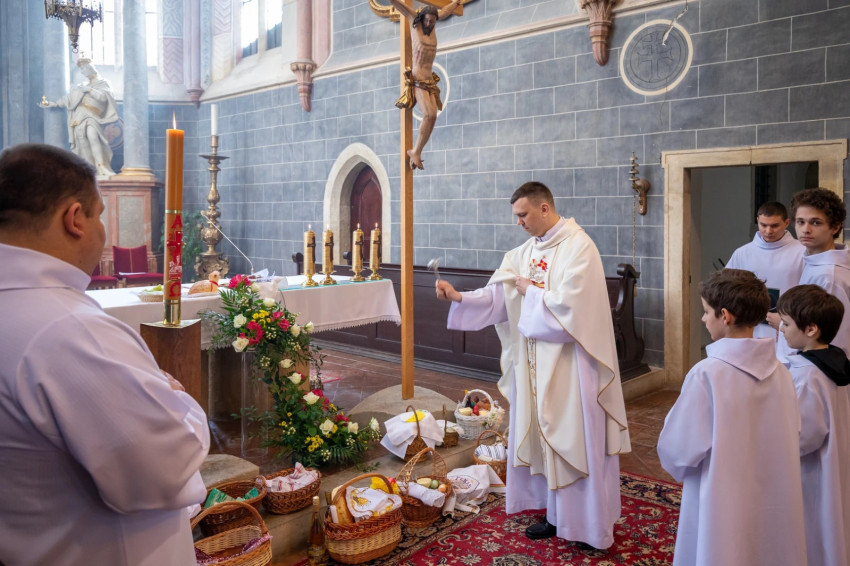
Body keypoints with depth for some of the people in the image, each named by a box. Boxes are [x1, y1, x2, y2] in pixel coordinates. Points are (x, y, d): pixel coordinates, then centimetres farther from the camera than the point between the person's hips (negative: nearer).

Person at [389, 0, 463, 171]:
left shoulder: (432, 27, 15)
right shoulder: (415, 22, 3)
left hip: (430, 81, 6)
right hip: (417, 80, -6)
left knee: (431, 117, -8)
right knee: (429, 115, -21)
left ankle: (416, 152, -3)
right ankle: (416, 152, -13)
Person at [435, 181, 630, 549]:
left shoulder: (578, 247, -14)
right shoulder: (524, 252, 9)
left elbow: (566, 305, -22)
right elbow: (497, 297, 4)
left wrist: (529, 291, -9)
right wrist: (458, 297, -9)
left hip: (570, 364, -7)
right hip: (535, 364, 7)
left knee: (576, 441, 3)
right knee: (543, 436, 13)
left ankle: (589, 526, 19)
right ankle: (557, 515, 28)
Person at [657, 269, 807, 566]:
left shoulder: (706, 374, -22)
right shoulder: (780, 372, -5)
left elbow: (678, 451, -17)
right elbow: (791, 442, 5)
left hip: (723, 509, -5)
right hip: (775, 509, 5)